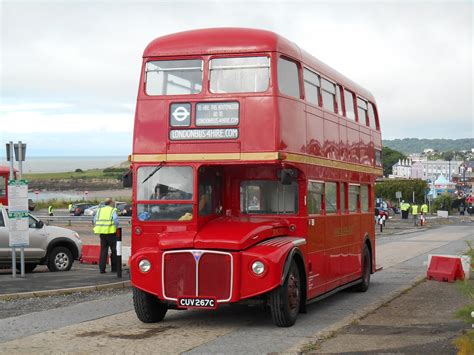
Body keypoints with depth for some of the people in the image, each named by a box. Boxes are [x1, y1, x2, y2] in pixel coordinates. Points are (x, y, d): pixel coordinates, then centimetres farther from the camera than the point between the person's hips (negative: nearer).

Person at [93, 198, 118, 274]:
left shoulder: (100, 210, 13)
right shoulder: (113, 210, -2)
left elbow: (95, 220, 9)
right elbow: (115, 219, -15)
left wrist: (98, 228, 14)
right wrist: (116, 227, 0)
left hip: (102, 232, 4)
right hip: (110, 232, -4)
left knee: (103, 250, 7)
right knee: (113, 250, 7)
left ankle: (102, 269, 1)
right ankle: (114, 268, 11)